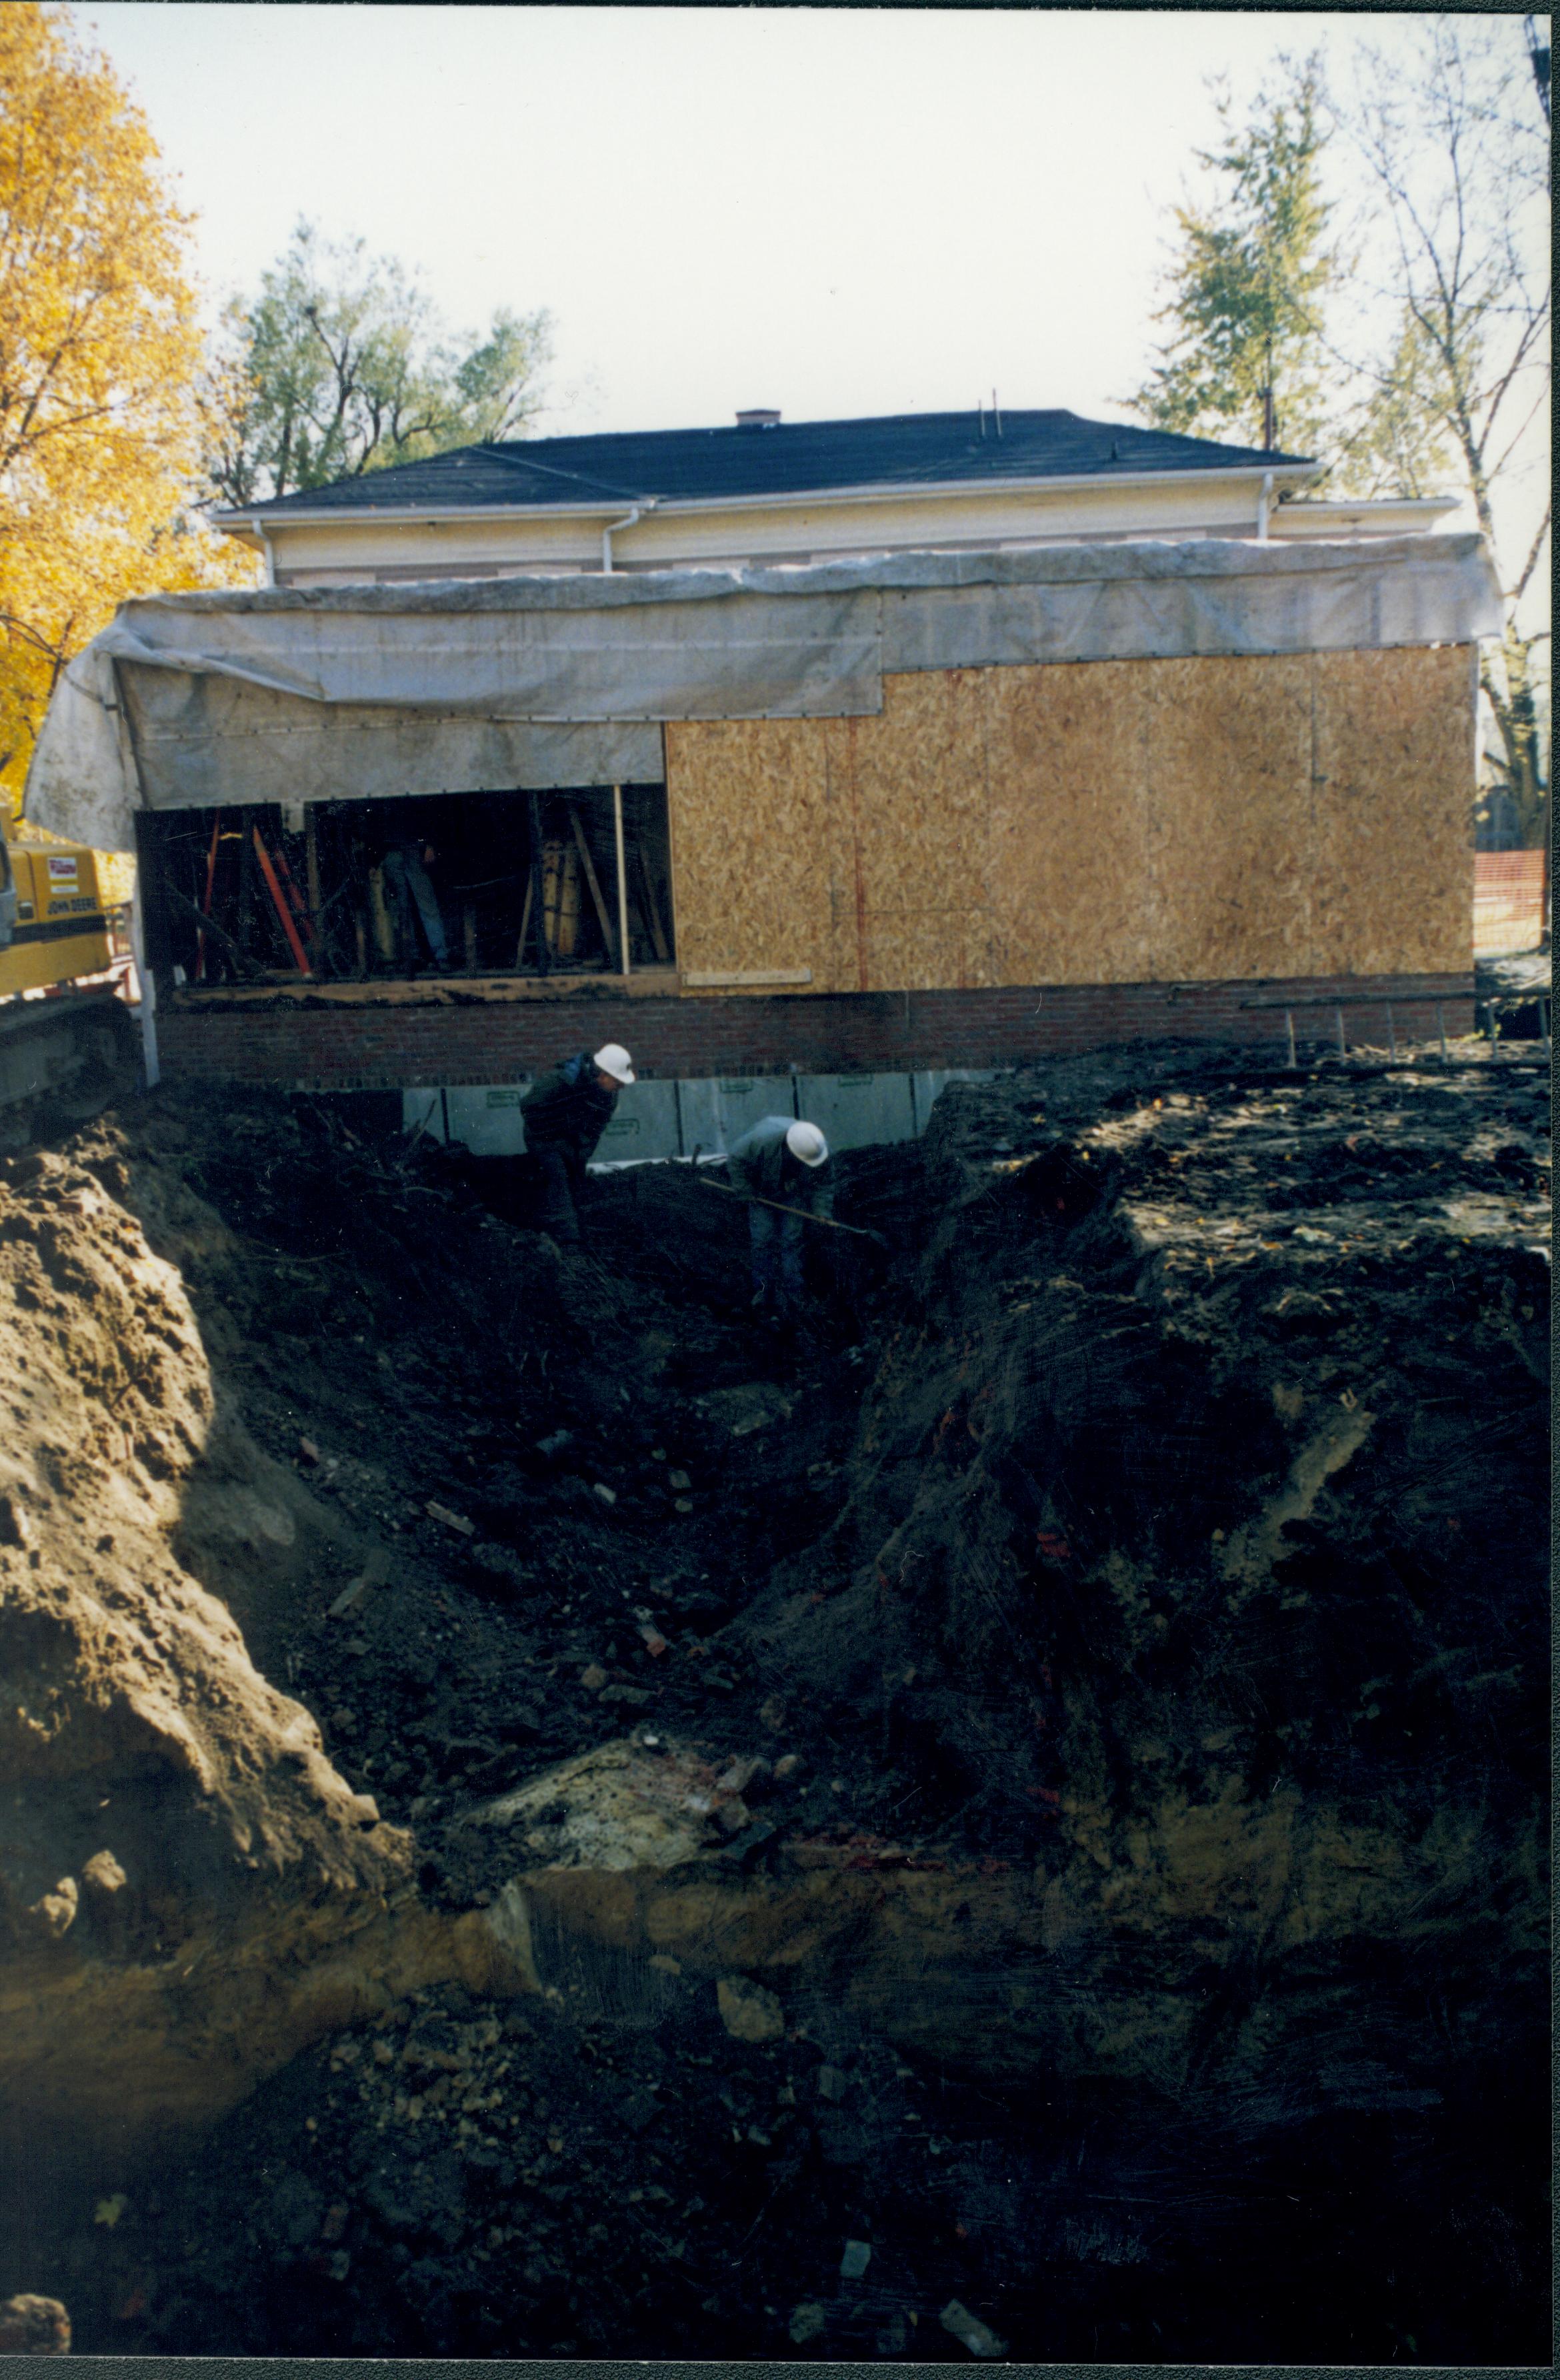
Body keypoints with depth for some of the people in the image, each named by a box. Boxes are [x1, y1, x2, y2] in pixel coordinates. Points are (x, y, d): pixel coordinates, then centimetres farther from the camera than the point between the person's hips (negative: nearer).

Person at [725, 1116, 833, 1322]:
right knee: (763, 1240, -10)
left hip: (793, 1195, 1)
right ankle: (765, 1292, 4)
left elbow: (824, 1183, -10)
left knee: (791, 1242, -6)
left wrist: (822, 1211, -18)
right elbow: (735, 1157, -21)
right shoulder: (763, 1140, -39)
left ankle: (788, 1305, -3)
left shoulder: (819, 1149, -29)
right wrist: (746, 1190, -18)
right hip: (762, 1193, -1)